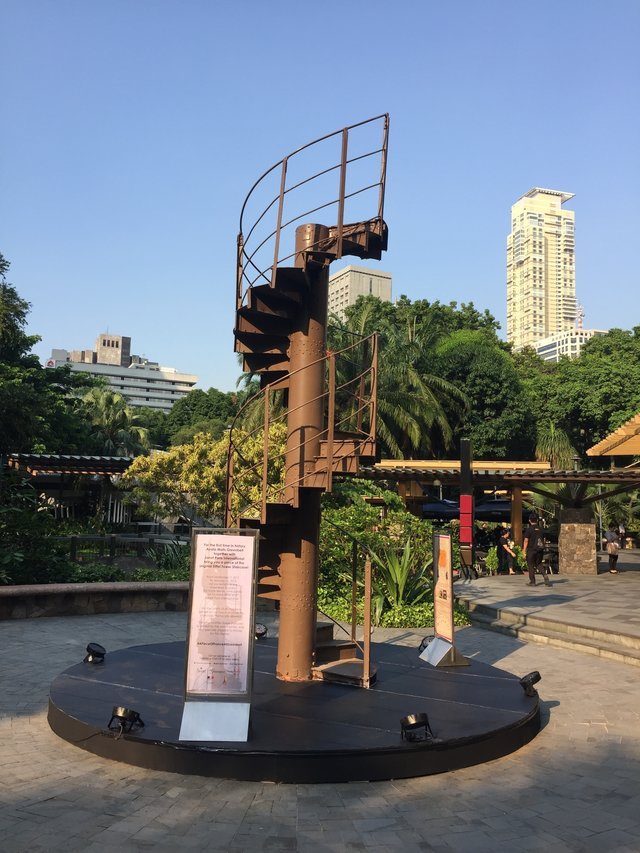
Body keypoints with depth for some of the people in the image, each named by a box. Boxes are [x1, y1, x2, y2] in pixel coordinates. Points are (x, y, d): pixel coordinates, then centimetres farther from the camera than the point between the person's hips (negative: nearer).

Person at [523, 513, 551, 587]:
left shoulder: (529, 529, -10)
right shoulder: (540, 529, 5)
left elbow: (526, 541, -10)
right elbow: (543, 540, 12)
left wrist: (524, 551, -4)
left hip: (531, 550, -5)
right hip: (540, 550, 5)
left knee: (530, 565, 5)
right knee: (539, 564, 18)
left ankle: (532, 582, 8)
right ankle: (545, 576, -3)